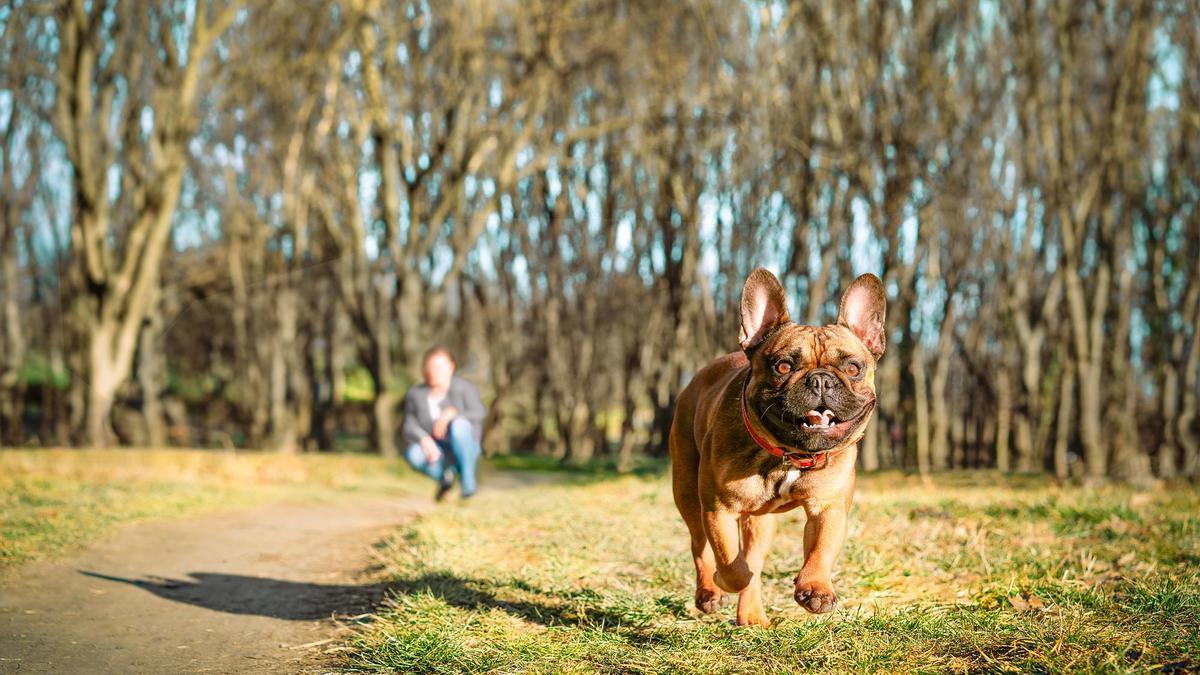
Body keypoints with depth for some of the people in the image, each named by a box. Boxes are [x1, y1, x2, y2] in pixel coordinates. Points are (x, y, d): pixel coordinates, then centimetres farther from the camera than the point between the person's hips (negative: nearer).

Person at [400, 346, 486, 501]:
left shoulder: (463, 388, -12)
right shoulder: (415, 394, -4)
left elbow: (479, 414, -22)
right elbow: (409, 426, -7)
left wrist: (451, 414, -35)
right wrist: (424, 439, -27)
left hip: (462, 449, -2)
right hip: (436, 453, 2)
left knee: (459, 424, -34)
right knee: (413, 454, -31)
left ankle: (468, 481, -18)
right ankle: (444, 476, 3)